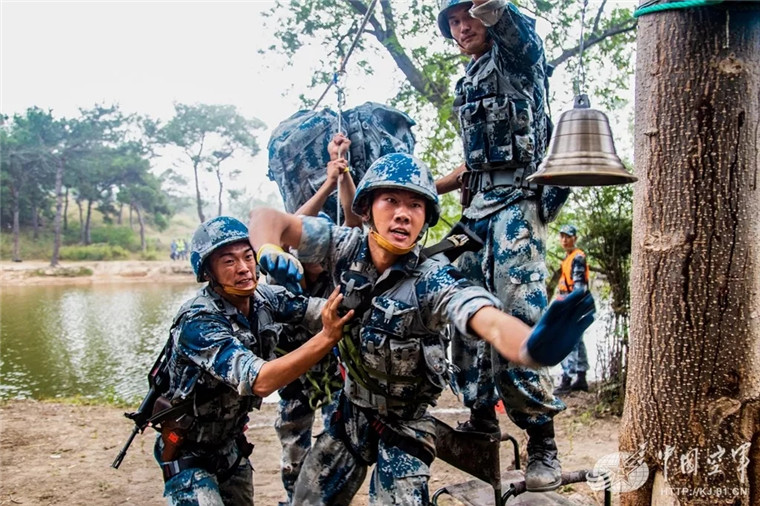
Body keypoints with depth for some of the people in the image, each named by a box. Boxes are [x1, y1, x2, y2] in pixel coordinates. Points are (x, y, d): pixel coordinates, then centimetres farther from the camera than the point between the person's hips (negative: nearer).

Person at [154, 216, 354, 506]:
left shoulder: (264, 298, -10)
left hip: (231, 443, 6)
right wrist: (327, 337, -49)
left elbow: (322, 312, -20)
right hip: (188, 451, -6)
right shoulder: (198, 323, -30)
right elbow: (260, 382, -41)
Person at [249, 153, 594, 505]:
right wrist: (268, 251, -43)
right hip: (352, 410, 4)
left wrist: (532, 346, -69)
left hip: (405, 426, -4)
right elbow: (267, 219, -18)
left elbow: (493, 324, -45)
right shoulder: (346, 247, -16)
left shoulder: (433, 280, -27)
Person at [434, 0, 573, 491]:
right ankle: (481, 418, 18)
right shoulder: (469, 84, 25)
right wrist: (427, 189, 24)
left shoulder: (516, 51, 4)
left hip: (517, 199, -8)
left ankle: (543, 444, -10)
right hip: (477, 206, 9)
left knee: (518, 320, -17)